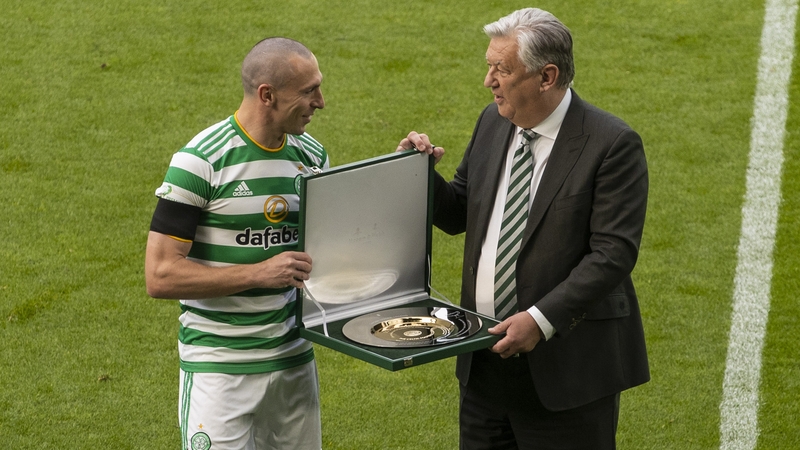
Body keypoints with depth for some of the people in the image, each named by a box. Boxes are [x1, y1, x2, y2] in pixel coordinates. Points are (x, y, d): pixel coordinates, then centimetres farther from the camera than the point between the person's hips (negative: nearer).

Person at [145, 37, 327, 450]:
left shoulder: (312, 157, 5)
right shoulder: (201, 161, -14)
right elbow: (160, 276, -17)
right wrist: (260, 273, -23)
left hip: (294, 358, 6)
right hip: (220, 366, -5)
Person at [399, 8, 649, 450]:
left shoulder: (613, 144, -14)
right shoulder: (493, 123, 7)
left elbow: (613, 253, -19)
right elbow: (459, 215, 16)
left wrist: (541, 320, -26)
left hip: (564, 367, -6)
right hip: (484, 361, 6)